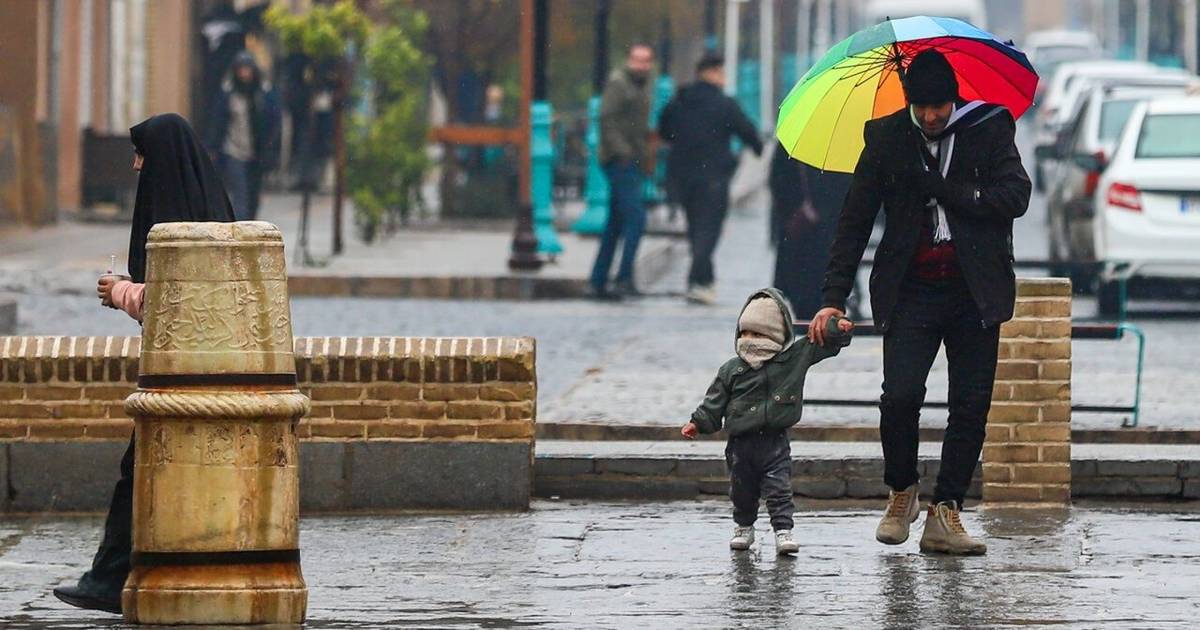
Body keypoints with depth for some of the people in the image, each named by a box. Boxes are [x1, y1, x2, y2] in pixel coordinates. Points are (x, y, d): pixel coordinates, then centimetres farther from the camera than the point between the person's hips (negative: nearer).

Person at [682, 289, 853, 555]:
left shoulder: (795, 357, 0)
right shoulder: (731, 370, 1)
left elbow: (822, 344, 3)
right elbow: (715, 401, 4)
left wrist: (837, 329, -13)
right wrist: (698, 422, -3)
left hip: (775, 441, -1)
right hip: (741, 443, 1)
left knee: (779, 490, -7)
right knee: (742, 491, 12)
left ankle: (783, 531, -6)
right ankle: (744, 528, 30)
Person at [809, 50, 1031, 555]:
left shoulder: (989, 129, 2)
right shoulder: (886, 139, 4)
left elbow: (1016, 197, -10)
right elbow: (854, 223, 6)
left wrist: (939, 188, -12)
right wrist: (834, 299, -1)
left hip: (975, 292, 1)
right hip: (912, 291, -1)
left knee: (971, 405, -2)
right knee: (900, 395, -15)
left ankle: (945, 514, 6)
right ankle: (901, 493, 9)